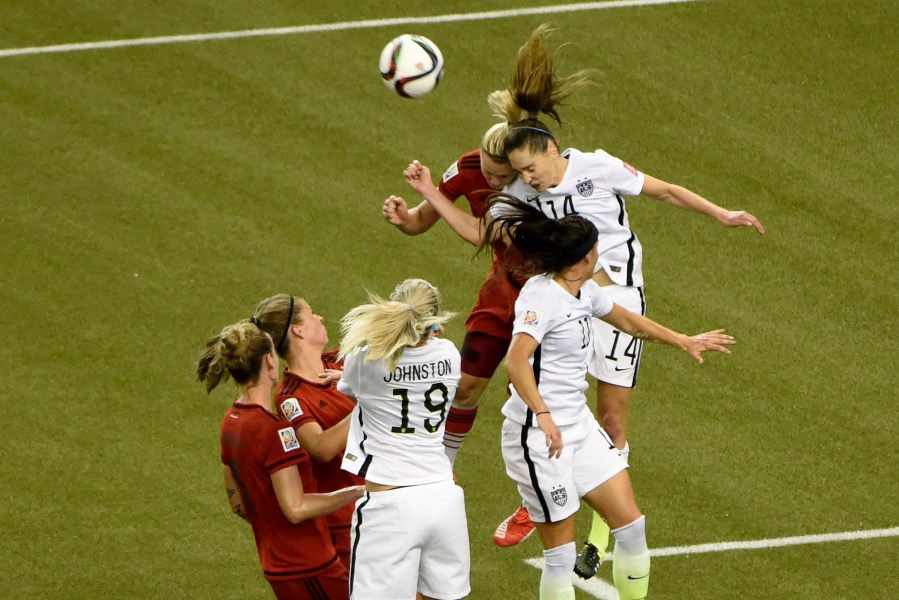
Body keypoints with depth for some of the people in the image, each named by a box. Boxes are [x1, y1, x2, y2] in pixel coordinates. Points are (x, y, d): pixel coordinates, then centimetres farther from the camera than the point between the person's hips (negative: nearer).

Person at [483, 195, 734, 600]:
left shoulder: (585, 290, 8)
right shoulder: (541, 296, -20)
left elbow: (628, 322, 29)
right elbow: (515, 361, -34)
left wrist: (683, 341, 38)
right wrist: (543, 415, -47)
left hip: (578, 426, 9)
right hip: (538, 437, -9)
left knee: (631, 524, 7)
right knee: (561, 554, -3)